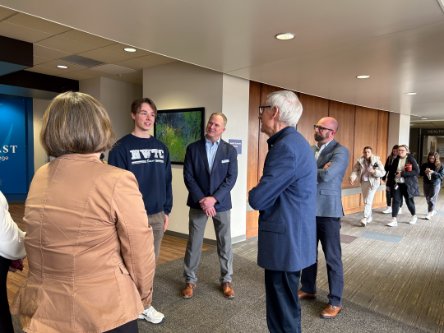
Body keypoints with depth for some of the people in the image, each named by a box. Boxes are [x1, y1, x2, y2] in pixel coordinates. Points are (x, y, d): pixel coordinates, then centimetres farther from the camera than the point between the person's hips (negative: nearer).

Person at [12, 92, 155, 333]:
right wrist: (144, 293, 3)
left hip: (42, 308, 6)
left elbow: (37, 247, 5)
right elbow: (139, 251, -14)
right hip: (103, 312, -5)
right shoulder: (117, 180, -20)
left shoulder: (39, 178, -1)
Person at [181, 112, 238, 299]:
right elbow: (188, 177, -5)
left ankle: (226, 280, 25)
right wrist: (202, 200, -14)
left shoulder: (230, 151, 0)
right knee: (194, 243, 7)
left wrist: (213, 198, -16)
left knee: (224, 243, 9)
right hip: (198, 203, 0)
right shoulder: (193, 148, 0)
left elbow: (231, 178, -6)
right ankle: (190, 280, 22)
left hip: (221, 203, 0)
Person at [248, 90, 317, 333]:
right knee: (286, 306, 24)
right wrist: (262, 193, -2)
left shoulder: (286, 146, -21)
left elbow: (257, 199, -22)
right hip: (293, 238, 10)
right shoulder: (294, 141, 12)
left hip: (284, 241, -10)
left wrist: (254, 194, -2)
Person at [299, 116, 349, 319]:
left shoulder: (340, 151, -11)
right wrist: (318, 172, -13)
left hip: (328, 211, -7)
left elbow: (327, 176, -25)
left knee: (332, 258, 4)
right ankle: (308, 289, 35)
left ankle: (335, 301, 18)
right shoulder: (311, 149, 11)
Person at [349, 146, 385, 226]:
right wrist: (352, 177, -24)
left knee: (368, 201, -11)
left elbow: (383, 172, -8)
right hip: (364, 182, 5)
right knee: (365, 201, 14)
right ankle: (369, 217, 29)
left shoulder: (376, 161, -11)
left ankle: (365, 218, -11)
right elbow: (355, 170, -5)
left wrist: (374, 171, -26)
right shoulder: (360, 161, -2)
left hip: (373, 182, -5)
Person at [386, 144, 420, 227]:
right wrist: (389, 183, 6)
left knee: (409, 201, 10)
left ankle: (414, 216, 35)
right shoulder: (396, 160, 6)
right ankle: (394, 220, -4)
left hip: (408, 184, -3)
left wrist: (402, 173, -21)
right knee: (396, 201, -4)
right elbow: (391, 172, 10)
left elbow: (417, 171, -14)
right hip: (396, 184, 3)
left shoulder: (411, 159, -6)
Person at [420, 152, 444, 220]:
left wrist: (433, 172, -23)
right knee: (428, 199, 12)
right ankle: (433, 211, 30)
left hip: (435, 184, -4)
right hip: (426, 183, 4)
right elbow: (420, 173, 8)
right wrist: (424, 172, -13)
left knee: (432, 199, -7)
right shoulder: (425, 165, 3)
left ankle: (430, 213, -5)